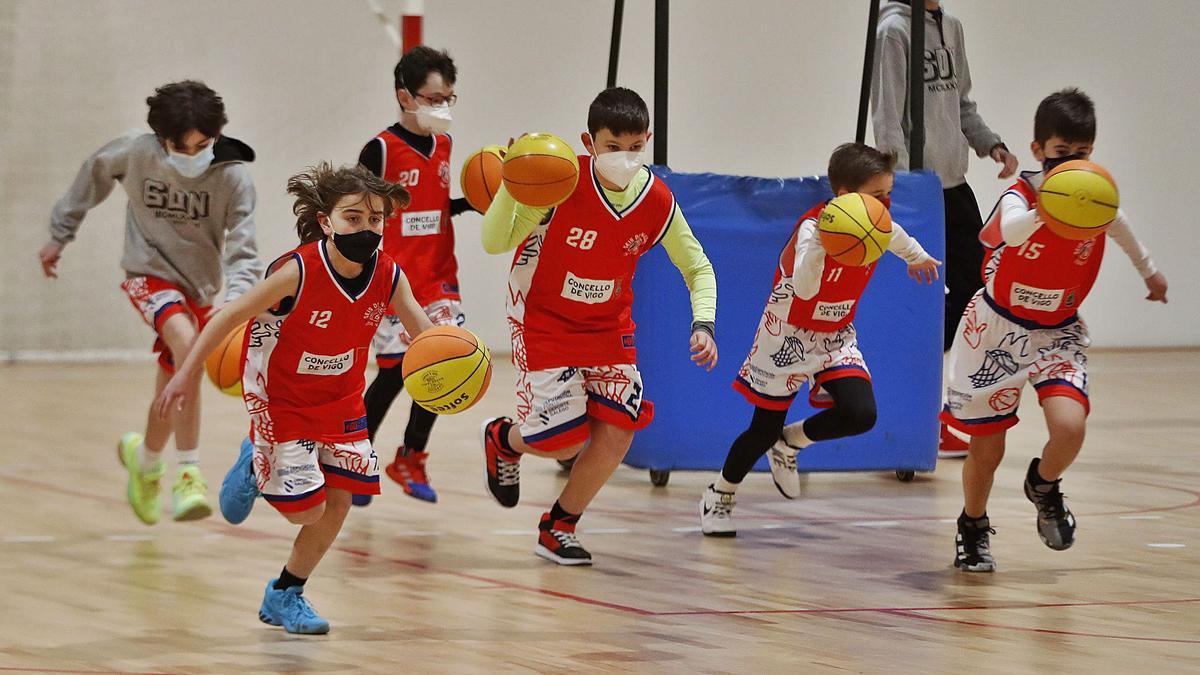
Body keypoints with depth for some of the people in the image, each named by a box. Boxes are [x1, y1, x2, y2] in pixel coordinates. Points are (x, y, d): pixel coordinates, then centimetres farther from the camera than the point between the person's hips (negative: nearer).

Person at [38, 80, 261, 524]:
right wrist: (59, 236, 12)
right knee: (186, 344, -31)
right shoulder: (134, 153, -17)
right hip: (151, 274, -3)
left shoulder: (234, 177, -18)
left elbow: (242, 252, -20)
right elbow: (91, 178, 3)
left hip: (199, 287, 3)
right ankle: (189, 476, -32)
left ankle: (144, 457, 41)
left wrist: (235, 303, -39)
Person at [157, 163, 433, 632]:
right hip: (282, 400, -5)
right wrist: (186, 376, -19)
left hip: (342, 400, 5)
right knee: (306, 510, -6)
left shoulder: (389, 277, -18)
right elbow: (231, 316, -21)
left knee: (339, 503, 3)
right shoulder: (298, 272, -30)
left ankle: (284, 596, 23)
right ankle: (255, 469, 28)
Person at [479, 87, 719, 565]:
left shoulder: (657, 202, -13)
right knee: (565, 440, -8)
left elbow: (697, 267, 1)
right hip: (544, 324, -4)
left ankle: (559, 527, 17)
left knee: (617, 433, -7)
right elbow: (495, 242, -25)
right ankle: (503, 439, 30)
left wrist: (703, 324, -15)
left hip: (610, 329, 4)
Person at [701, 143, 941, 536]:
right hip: (789, 336, -5)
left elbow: (895, 236, 20)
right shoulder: (813, 226, -28)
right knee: (764, 429, 1)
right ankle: (719, 496, 28)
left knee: (861, 415, -17)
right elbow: (805, 288, -45)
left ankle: (790, 444, 12)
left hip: (837, 337, 5)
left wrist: (916, 256, 38)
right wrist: (820, 241, -58)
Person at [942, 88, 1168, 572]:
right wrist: (1043, 211, -69)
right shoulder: (1020, 195, -22)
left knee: (1069, 424, -23)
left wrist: (1149, 270, 32)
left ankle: (1044, 486, 11)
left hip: (1058, 333, 2)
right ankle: (973, 527, 35)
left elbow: (1117, 226, 17)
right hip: (998, 328, -2)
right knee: (986, 449, 5)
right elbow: (1007, 231, -48)